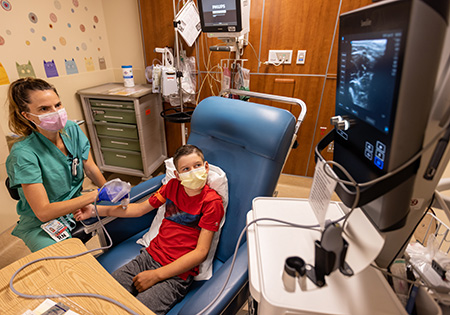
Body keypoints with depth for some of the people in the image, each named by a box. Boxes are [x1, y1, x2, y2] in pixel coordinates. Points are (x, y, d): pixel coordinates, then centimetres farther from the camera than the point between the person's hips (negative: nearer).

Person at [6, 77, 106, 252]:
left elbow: (91, 169, 0)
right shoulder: (23, 153, -23)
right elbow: (43, 212, -25)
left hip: (77, 206, 6)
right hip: (41, 224, -5)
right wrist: (94, 195, -31)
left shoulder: (72, 129, -7)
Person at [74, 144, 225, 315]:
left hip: (177, 273, -5)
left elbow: (201, 252, -14)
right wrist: (95, 210, 9)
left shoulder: (212, 202, -13)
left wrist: (156, 275, -15)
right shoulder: (173, 185, 5)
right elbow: (139, 209, 14)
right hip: (150, 255, 5)